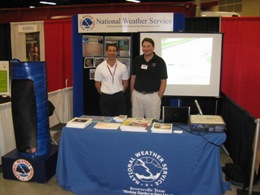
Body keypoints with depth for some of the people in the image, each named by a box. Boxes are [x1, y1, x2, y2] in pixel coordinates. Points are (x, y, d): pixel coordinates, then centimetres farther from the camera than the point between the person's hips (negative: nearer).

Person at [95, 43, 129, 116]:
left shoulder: (123, 67, 0)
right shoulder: (100, 67, -1)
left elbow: (125, 83, 8)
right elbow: (97, 84, 6)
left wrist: (119, 94, 7)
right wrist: (103, 94, 7)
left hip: (119, 97, 0)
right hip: (105, 97, 0)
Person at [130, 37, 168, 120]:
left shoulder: (159, 61, -4)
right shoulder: (137, 60, 5)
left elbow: (163, 81, -3)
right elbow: (133, 77, 11)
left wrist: (159, 97, -8)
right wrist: (132, 94, 6)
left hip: (152, 96, -3)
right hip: (137, 95, 3)